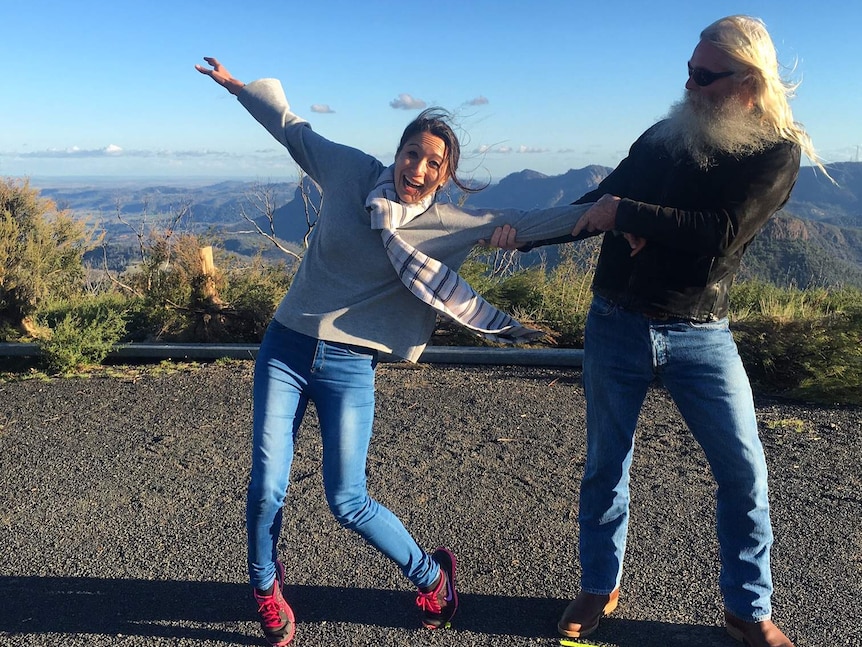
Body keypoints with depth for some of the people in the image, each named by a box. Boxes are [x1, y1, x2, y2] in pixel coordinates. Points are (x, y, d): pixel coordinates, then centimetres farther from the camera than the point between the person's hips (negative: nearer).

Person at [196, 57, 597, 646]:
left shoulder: (450, 222, -4)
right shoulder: (350, 172, 0)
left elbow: (529, 223, -6)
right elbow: (291, 125, 15)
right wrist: (237, 83, 24)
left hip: (350, 368, -2)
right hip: (285, 349, 2)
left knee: (347, 501, -1)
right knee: (267, 488, -1)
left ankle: (432, 576, 26)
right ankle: (266, 587, 29)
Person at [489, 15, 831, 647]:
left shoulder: (777, 151, -4)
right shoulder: (662, 138, 5)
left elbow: (721, 233, -19)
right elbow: (594, 209, 7)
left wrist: (627, 214, -17)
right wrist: (525, 232, -6)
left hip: (700, 334, -2)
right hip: (616, 325, 2)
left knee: (745, 472, 2)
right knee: (605, 465, 10)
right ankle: (600, 588, 31)